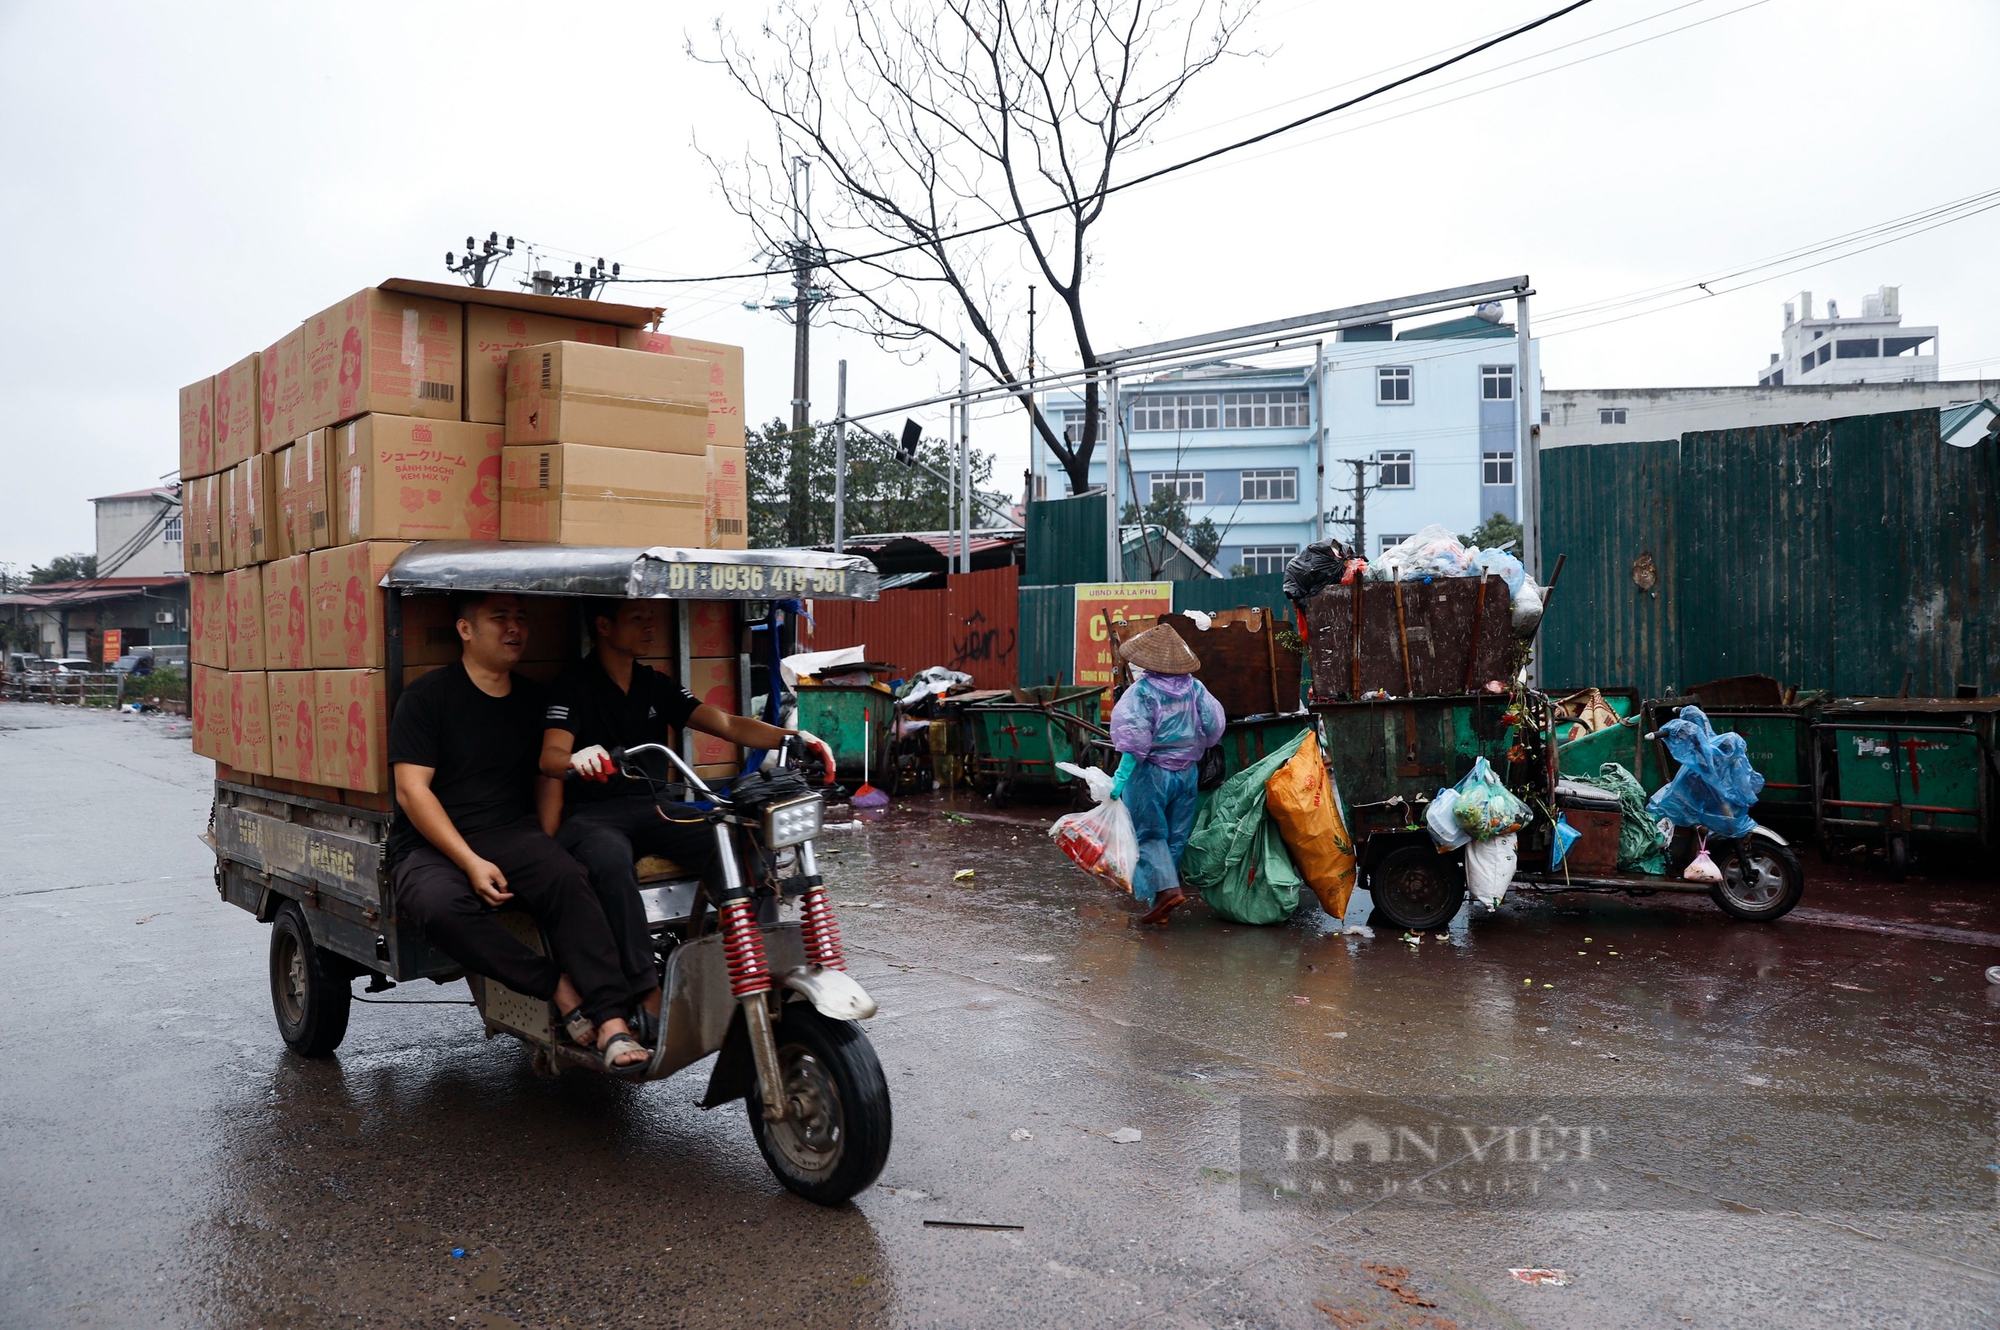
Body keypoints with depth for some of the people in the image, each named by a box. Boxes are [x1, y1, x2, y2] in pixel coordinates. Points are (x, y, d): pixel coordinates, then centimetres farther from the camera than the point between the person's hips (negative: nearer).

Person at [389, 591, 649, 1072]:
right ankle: (560, 988, -24)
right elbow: (411, 789, -9)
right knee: (443, 906, -37)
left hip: (512, 833, 3)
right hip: (431, 846, -3)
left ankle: (612, 1023, -35)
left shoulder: (532, 699, 14)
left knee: (567, 878, -30)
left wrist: (547, 849, 3)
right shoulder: (427, 696, -1)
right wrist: (471, 862, -18)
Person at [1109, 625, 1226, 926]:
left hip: (1151, 773, -5)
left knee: (1149, 834, 4)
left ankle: (1166, 887, -15)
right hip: (1187, 773, 5)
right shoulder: (1194, 688, 0)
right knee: (1177, 836, 11)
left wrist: (1121, 776, -17)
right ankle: (1159, 903, 18)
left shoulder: (1142, 692, -14)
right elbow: (1214, 727, 2)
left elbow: (1134, 739, -20)